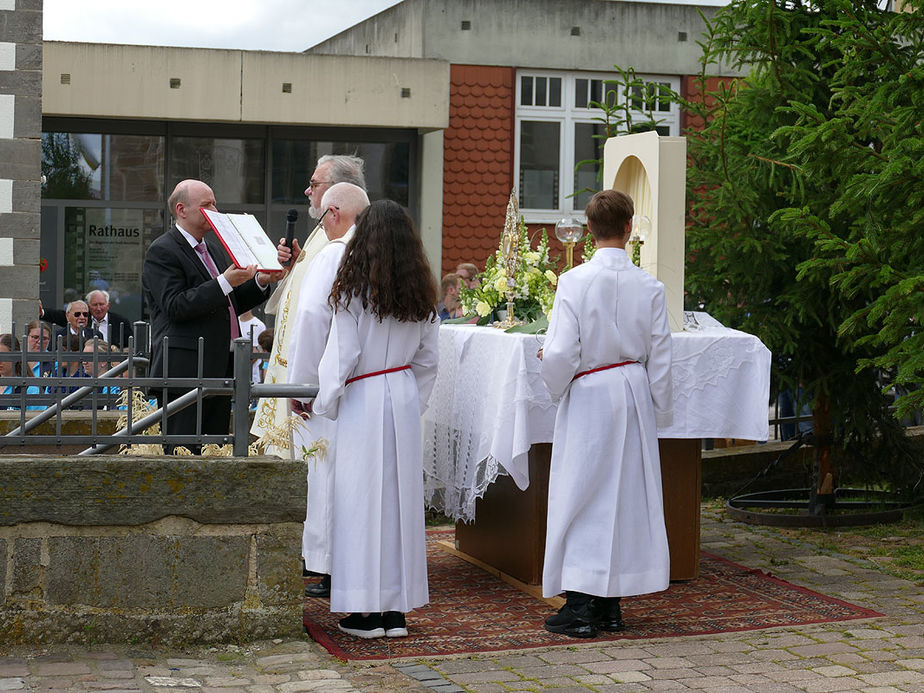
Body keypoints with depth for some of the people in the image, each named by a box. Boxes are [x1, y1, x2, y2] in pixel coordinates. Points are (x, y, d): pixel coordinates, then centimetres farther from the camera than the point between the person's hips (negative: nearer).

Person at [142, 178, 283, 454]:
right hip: (185, 371, -8)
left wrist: (260, 282, 8)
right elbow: (174, 306, -18)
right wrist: (224, 283, -22)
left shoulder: (214, 250, 21)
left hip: (219, 369, 9)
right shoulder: (162, 251, -6)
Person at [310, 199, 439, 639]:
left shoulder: (354, 290, -10)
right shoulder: (421, 293, 5)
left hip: (363, 402, -5)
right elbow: (428, 358, 9)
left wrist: (325, 406, 1)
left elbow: (340, 356, -9)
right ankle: (397, 609, 14)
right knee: (402, 495, 9)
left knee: (363, 496, 1)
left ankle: (366, 611, 3)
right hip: (405, 397, 5)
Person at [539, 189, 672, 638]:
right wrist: (659, 411, 13)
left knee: (582, 496, 3)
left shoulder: (574, 282, -13)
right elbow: (660, 357, 2)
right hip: (634, 398, 3)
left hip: (588, 399, -3)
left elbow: (561, 353, -15)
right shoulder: (649, 286, -4)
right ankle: (610, 604, 19)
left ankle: (579, 606, 1)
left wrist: (555, 385, 7)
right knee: (626, 494, 11)